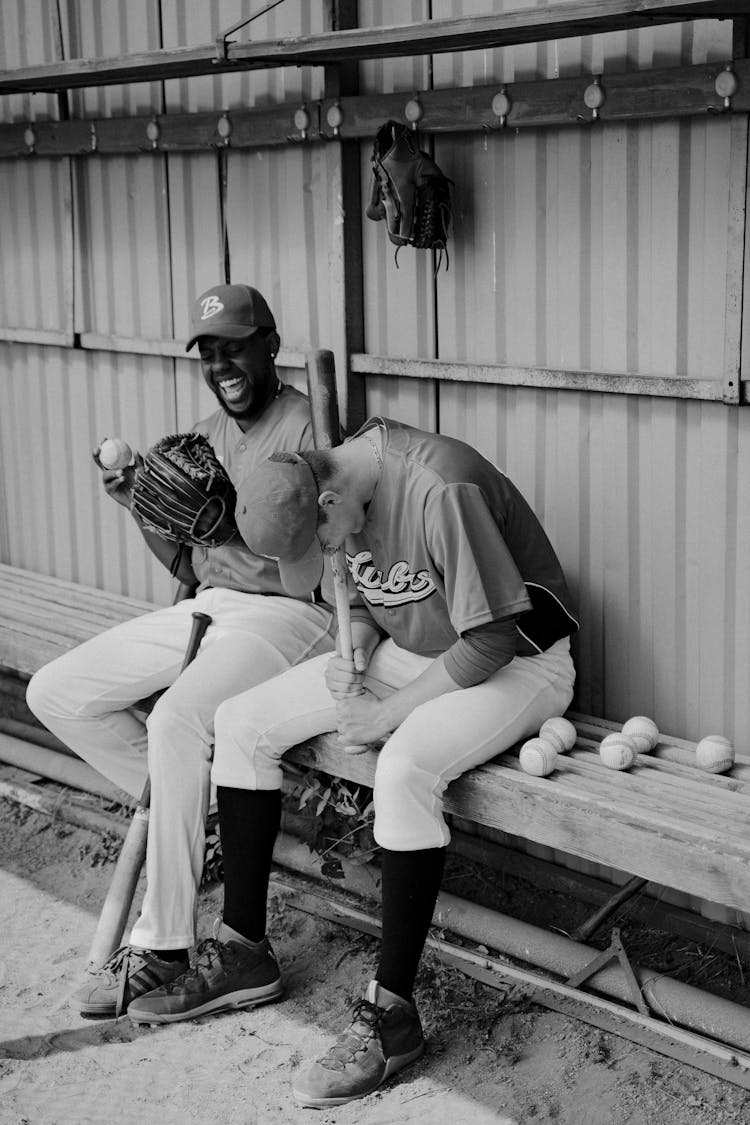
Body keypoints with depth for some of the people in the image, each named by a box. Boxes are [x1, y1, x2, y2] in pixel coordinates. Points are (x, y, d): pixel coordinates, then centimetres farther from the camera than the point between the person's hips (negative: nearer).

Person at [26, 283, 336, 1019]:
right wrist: (140, 507, -1)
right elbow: (188, 566, 17)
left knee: (177, 718, -34)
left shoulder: (309, 426, -9)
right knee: (54, 694, -3)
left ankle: (162, 945, -22)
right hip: (206, 607, 9)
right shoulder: (204, 436, 15)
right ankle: (202, 814, 6)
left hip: (290, 613, -8)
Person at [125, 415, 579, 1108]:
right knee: (241, 724, -3)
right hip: (407, 652, 8)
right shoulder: (340, 480, -4)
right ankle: (246, 953, 8)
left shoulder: (441, 490, -30)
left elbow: (491, 640, -26)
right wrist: (354, 664, -8)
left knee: (404, 769, -36)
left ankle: (391, 1014, -22)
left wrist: (387, 713, -18)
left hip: (514, 662, -8)